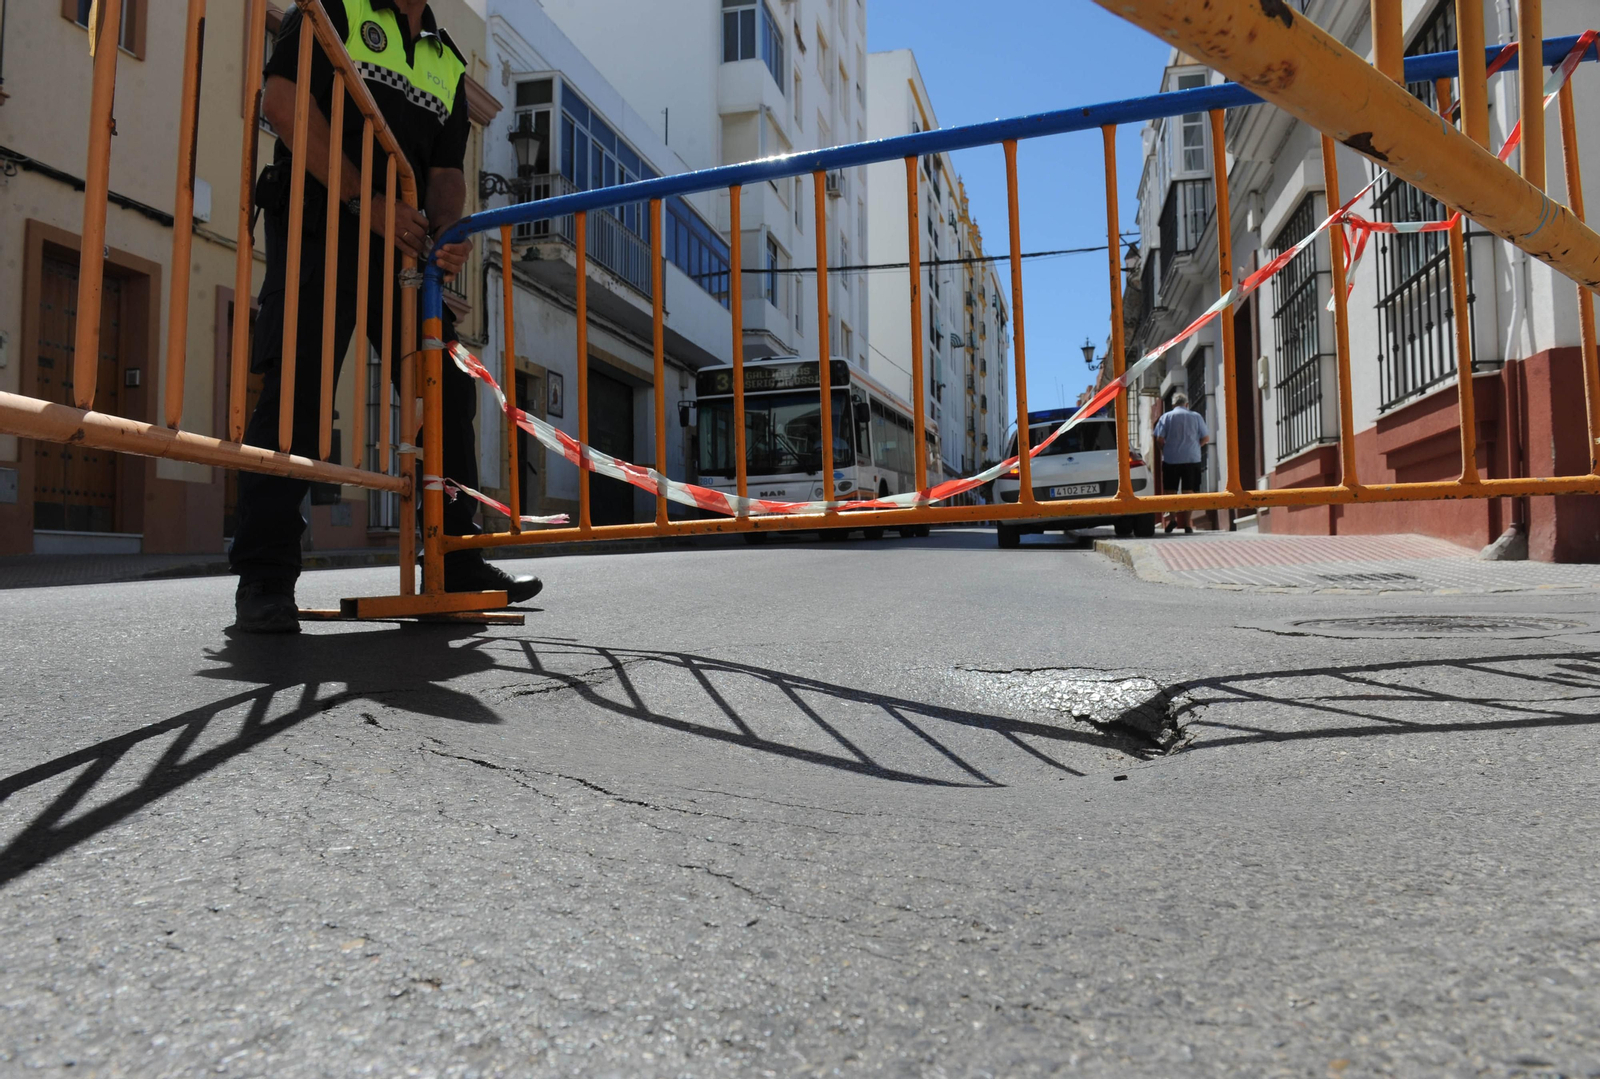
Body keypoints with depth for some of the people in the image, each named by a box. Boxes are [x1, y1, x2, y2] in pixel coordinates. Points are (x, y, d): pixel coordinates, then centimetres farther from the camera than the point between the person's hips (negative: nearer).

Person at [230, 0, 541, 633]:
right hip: (320, 224, -6)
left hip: (406, 242, 6)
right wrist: (366, 200, -15)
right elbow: (282, 99, -6)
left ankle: (458, 565, 12)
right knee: (295, 388, -13)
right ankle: (264, 577, -9)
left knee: (449, 392, 3)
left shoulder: (450, 64, 22)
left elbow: (447, 170, 14)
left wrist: (446, 232, -8)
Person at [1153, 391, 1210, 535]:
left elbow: (1159, 439, -7)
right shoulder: (1196, 416, 4)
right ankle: (1187, 525, 1)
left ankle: (1172, 518, -5)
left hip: (1171, 459, -1)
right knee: (1188, 492, 3)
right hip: (1192, 458, 1)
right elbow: (1206, 438, 4)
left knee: (1170, 491, 9)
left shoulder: (1166, 416, 0)